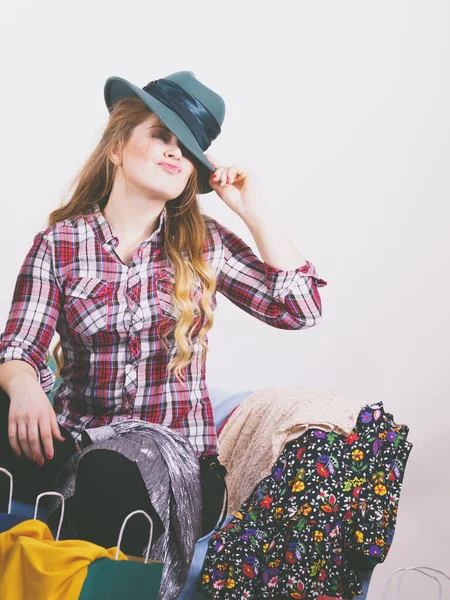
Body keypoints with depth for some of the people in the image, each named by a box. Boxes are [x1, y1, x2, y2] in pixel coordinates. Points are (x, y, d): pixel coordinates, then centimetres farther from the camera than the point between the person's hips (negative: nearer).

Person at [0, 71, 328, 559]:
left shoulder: (203, 243, 7)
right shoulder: (58, 244, 5)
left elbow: (298, 308, -1)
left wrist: (252, 209, -1)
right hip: (76, 446, 1)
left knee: (111, 475, -35)